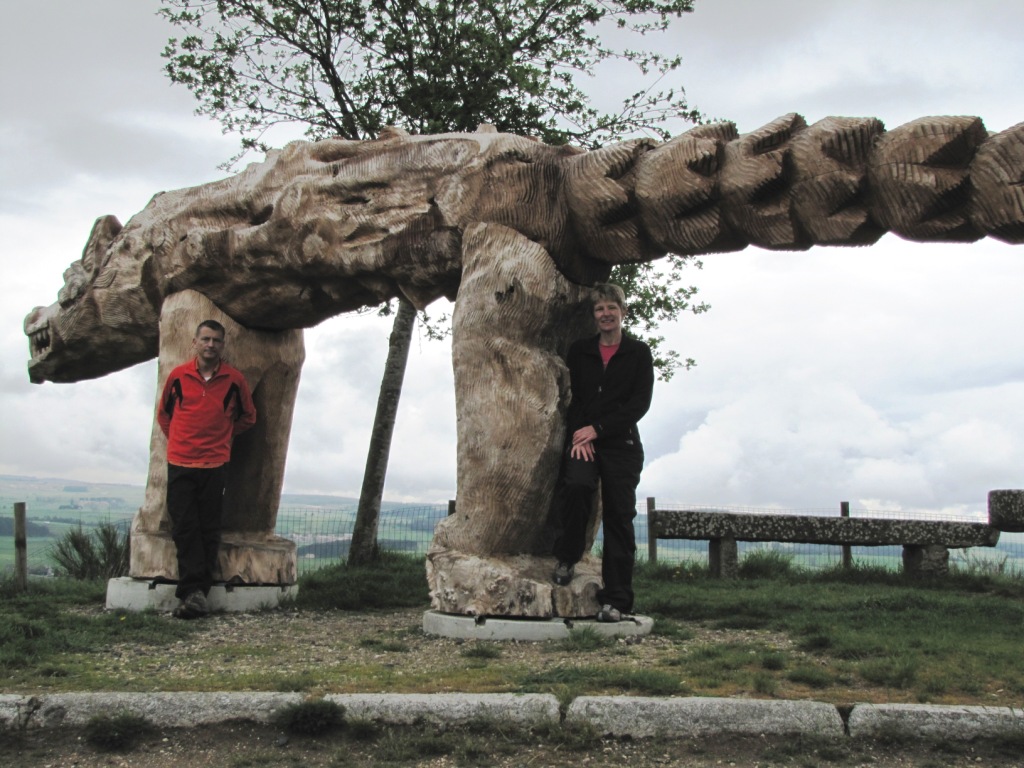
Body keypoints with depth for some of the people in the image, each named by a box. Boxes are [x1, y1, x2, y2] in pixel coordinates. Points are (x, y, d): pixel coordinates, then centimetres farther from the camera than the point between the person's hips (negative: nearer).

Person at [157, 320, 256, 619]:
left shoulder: (234, 379, 1)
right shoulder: (178, 376, 3)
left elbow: (247, 416, 17)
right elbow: (163, 413, 19)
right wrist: (178, 437, 12)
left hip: (215, 464, 0)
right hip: (180, 462, 1)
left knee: (208, 530, 0)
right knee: (184, 528, -5)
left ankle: (193, 592, 4)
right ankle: (195, 593, -5)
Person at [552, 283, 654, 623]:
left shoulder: (639, 353, 7)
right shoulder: (579, 351, 14)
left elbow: (640, 403, -2)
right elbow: (567, 395, 8)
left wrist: (598, 429, -10)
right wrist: (579, 436, -9)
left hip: (621, 443, -1)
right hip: (582, 439, 1)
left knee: (619, 516, -5)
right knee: (576, 484, -29)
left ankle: (615, 600, 0)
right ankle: (568, 557, -5)